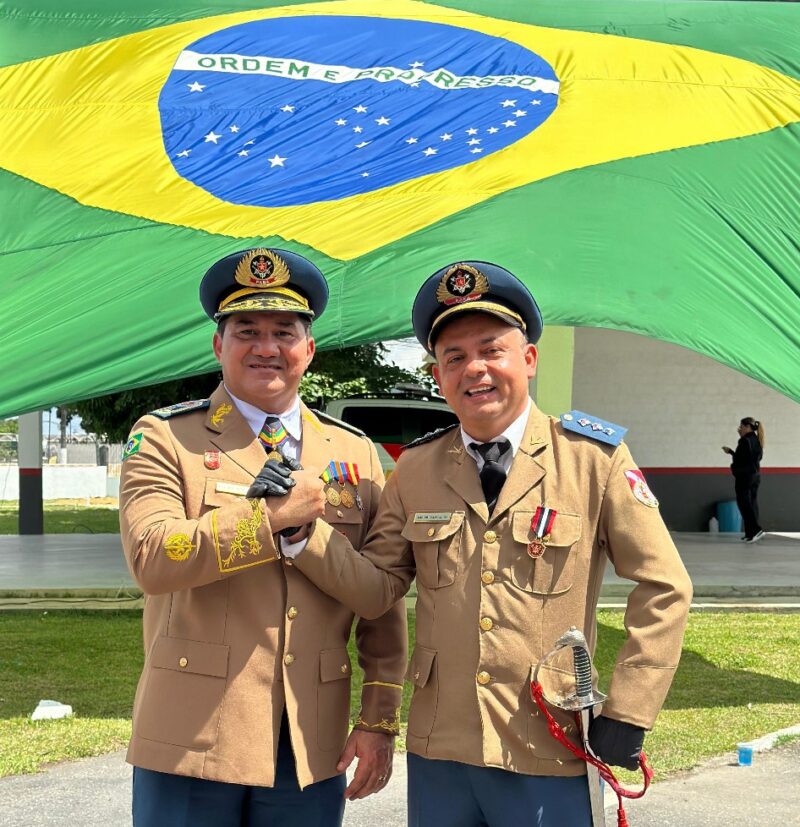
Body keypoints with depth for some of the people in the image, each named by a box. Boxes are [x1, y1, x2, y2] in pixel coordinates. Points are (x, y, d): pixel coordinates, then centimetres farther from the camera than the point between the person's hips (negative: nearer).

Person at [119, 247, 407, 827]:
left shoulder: (355, 452, 9)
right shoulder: (164, 439, 0)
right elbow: (152, 559, -16)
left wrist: (380, 719, 4)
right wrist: (274, 513, -16)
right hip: (193, 741, -2)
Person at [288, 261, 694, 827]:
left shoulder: (595, 459, -5)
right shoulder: (415, 470, 5)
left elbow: (664, 590, -2)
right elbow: (376, 592, 4)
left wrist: (627, 715, -6)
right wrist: (302, 531, -11)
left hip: (552, 763, -3)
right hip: (438, 757, 3)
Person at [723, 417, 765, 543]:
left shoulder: (745, 441, -14)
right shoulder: (757, 441, 12)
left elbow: (739, 458, -17)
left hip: (744, 476, -9)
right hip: (756, 475, 9)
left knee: (744, 503, -6)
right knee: (752, 503, 10)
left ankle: (756, 529, -15)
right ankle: (751, 534, 11)